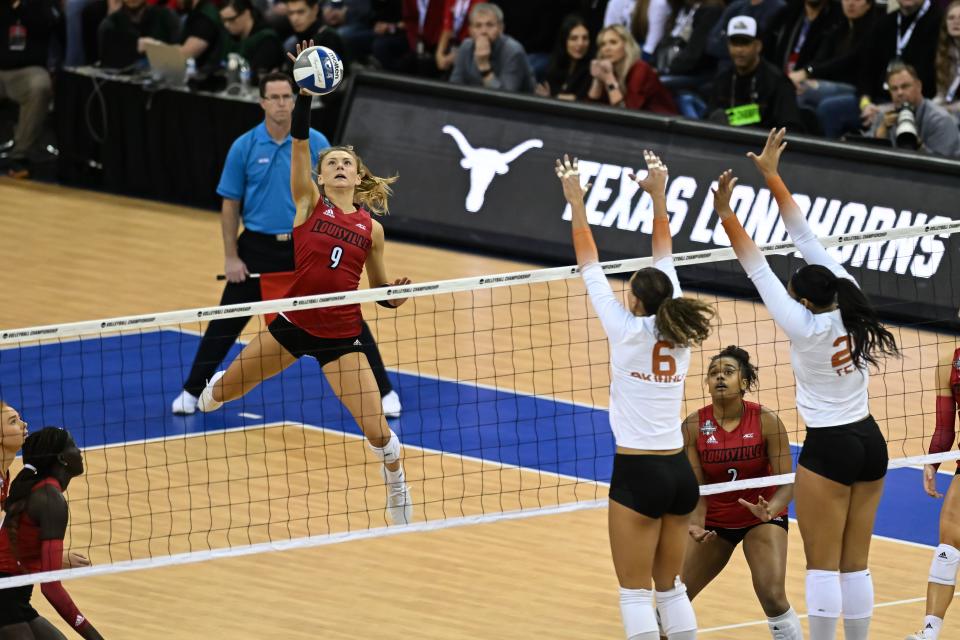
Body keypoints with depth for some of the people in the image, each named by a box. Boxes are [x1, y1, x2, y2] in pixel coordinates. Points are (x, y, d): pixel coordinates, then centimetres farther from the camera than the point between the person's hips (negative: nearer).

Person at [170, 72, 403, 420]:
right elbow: (230, 204, 1)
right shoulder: (244, 147, -5)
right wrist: (231, 257, -3)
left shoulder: (315, 143, -5)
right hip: (258, 247, 0)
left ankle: (384, 391, 9)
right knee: (225, 324, 5)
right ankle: (192, 391, 21)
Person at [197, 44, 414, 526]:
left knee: (377, 430, -8)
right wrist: (305, 93, -28)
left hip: (341, 336, 0)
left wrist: (397, 294, -12)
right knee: (223, 389, 16)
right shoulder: (310, 203, -3)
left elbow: (380, 291, 11)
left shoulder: (371, 228, 1)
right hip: (293, 324, 0)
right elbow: (299, 143, -16)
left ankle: (398, 493, 21)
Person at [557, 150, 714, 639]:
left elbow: (589, 266, -3)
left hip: (638, 474, -6)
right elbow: (664, 255, 14)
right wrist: (658, 195, 22)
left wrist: (577, 204, 5)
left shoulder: (627, 331, -10)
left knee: (636, 594, 0)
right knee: (671, 589, 15)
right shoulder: (678, 330, 3)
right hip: (680, 471, 6)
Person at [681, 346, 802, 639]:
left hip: (761, 517, -2)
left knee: (773, 598, -22)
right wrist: (696, 526, -31)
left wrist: (770, 509, -40)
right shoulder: (693, 426, -14)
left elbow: (786, 482, -19)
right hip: (714, 521, 2)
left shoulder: (766, 421, -19)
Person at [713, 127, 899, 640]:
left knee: (823, 565, -1)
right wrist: (771, 175, 5)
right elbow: (807, 238, 0)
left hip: (828, 449, -7)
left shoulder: (805, 328, -18)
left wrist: (726, 214, -17)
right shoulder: (849, 303, -4)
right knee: (856, 564, 10)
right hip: (870, 442, 7)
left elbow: (757, 270, -18)